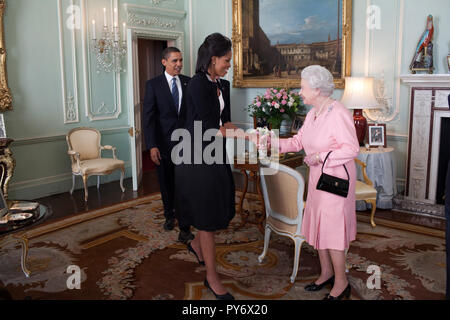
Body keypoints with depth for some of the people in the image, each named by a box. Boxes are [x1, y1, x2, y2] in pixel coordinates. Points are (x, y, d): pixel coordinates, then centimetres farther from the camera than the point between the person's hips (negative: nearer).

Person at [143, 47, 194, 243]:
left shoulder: (189, 83, 3)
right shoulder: (153, 85, -3)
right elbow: (148, 117, -7)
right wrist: (152, 146, -15)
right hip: (164, 143, 0)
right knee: (167, 183, 16)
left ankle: (185, 228, 5)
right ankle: (169, 215, 39)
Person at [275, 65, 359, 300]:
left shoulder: (339, 114, -19)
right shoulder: (313, 113, 8)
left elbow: (352, 149, -20)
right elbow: (299, 141, 13)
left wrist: (321, 157, -21)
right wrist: (275, 144, 1)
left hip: (336, 178, -9)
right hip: (317, 177, 9)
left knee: (331, 228, -1)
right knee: (317, 224, 15)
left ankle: (341, 283, 16)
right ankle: (326, 273, 32)